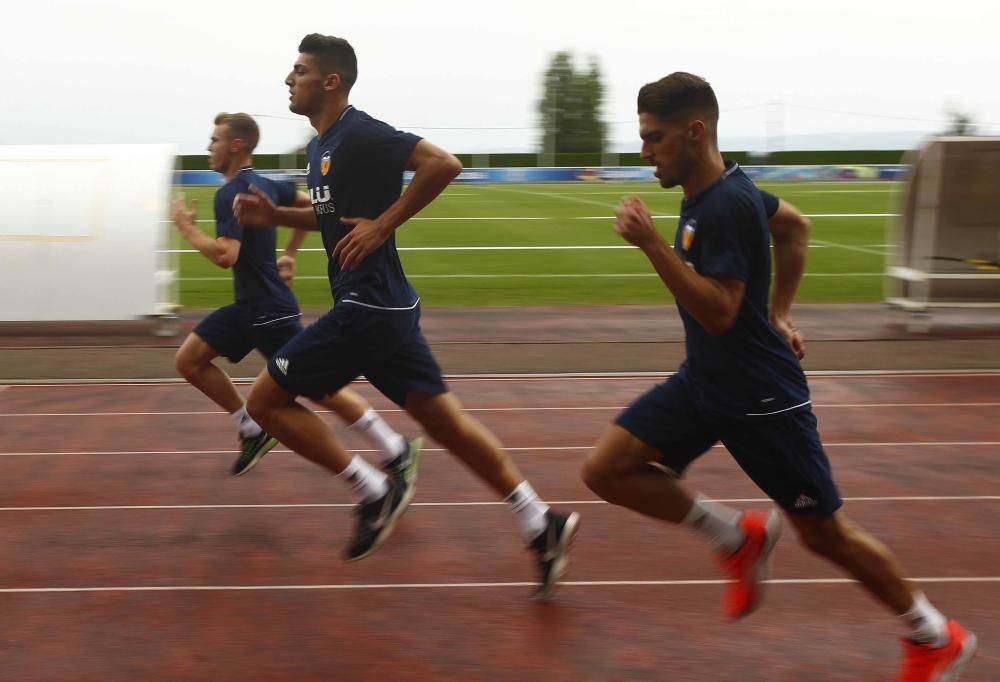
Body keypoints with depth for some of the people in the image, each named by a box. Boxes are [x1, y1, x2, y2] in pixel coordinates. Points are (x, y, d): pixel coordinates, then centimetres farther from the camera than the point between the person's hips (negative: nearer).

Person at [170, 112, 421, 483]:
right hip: (249, 305, 10)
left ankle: (396, 450, 7)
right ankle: (252, 431, 18)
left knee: (317, 387, -3)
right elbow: (311, 204, 23)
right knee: (188, 359, 10)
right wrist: (289, 253, 27)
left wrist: (186, 227, -15)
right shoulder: (262, 184, 9)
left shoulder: (231, 193, -19)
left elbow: (225, 255, -30)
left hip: (270, 310, -10)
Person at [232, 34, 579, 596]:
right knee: (445, 419, 9)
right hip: (384, 307, 10)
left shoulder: (359, 134, -13)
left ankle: (374, 492, 2)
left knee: (267, 401, 0)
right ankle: (541, 524, 10)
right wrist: (275, 214, 15)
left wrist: (383, 226, -19)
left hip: (367, 307, -10)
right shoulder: (323, 145, 16)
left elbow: (444, 164, -24)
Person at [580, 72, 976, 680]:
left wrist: (651, 243, -31)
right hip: (703, 380, 9)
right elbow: (796, 226, 20)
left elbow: (718, 313, -29)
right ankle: (740, 536, 13)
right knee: (607, 470, -1)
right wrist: (778, 312, 21)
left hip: (760, 396, -9)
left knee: (824, 532, 5)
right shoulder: (710, 189, 5)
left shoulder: (727, 204, -24)